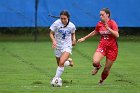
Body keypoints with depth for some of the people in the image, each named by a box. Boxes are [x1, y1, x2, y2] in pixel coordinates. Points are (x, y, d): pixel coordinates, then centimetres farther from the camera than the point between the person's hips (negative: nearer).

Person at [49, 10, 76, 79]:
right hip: (58, 46, 2)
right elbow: (51, 33, -6)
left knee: (61, 63, -23)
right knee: (59, 64, 13)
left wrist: (73, 39, -5)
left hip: (67, 46, -2)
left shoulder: (72, 26, -9)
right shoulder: (56, 23, -14)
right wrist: (54, 41, -24)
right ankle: (68, 61, 46)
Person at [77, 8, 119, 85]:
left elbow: (117, 35, -23)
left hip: (112, 48, -3)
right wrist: (84, 38, 29)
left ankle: (101, 81, 33)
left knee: (107, 69, 3)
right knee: (95, 62, -25)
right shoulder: (99, 24, 3)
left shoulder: (112, 23, -11)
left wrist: (108, 28, -30)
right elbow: (94, 32, 24)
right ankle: (97, 67, 13)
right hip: (102, 46, 3)